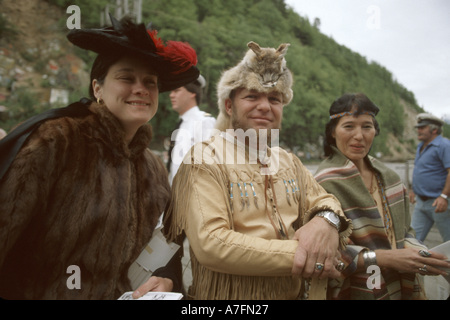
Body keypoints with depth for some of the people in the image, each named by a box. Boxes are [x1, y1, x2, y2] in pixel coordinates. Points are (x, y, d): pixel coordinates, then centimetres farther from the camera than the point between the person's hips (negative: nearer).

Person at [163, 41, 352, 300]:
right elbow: (210, 244, -24)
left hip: (295, 293, 7)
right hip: (229, 296, -6)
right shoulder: (205, 161, -14)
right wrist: (297, 255, -25)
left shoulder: (290, 163, 8)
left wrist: (326, 220, -19)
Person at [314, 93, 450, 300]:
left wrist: (417, 252, -9)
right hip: (353, 292, -6)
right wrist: (383, 258, -25)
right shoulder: (327, 183, -19)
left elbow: (402, 231, 11)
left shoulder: (388, 178, 2)